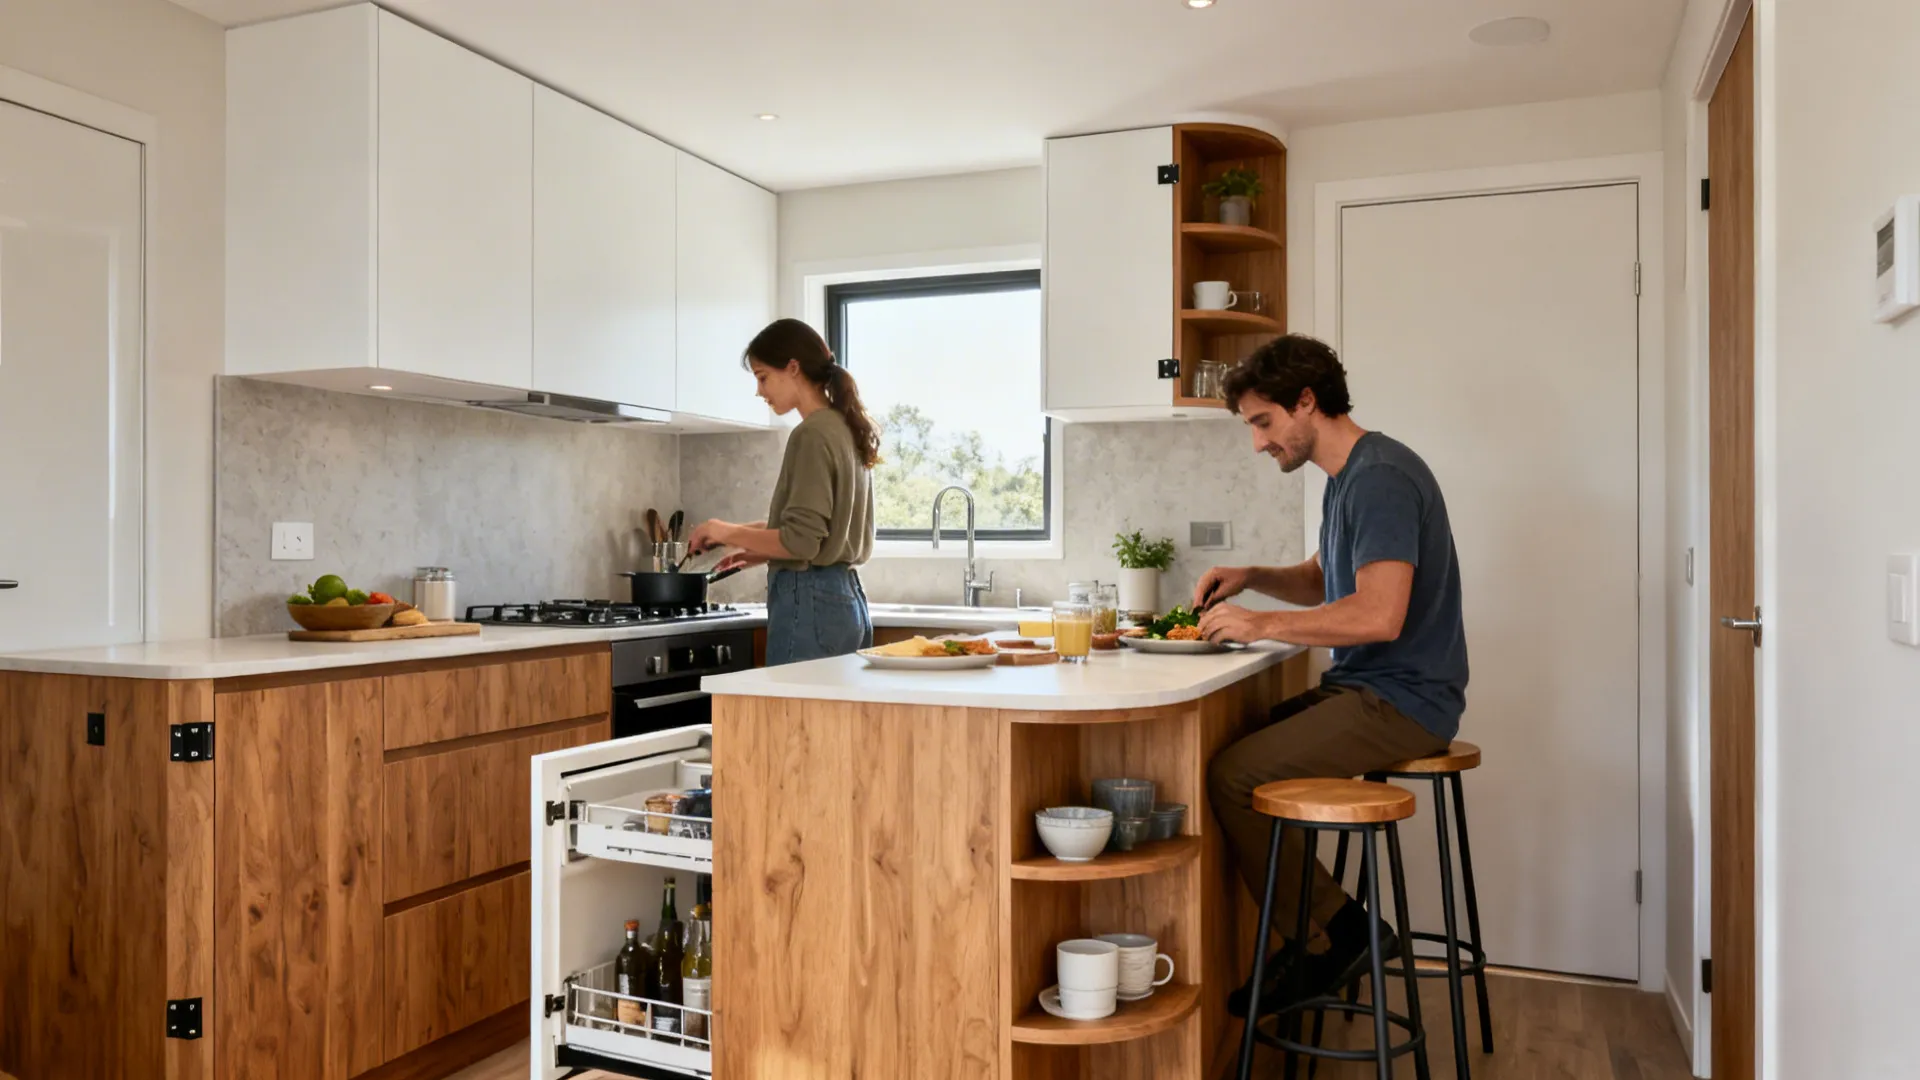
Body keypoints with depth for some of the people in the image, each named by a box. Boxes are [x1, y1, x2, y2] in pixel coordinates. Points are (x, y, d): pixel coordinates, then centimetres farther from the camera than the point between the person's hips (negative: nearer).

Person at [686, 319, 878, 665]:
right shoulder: (844, 429, 14)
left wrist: (729, 532, -6)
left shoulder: (812, 434, -12)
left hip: (810, 602, -9)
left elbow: (800, 540, -18)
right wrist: (758, 552, 19)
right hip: (846, 598, 9)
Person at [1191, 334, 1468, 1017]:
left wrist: (1259, 624, -19)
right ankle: (1324, 935, 14)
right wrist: (1250, 578, 8)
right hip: (1368, 690, 11)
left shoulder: (1381, 478, -18)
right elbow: (1324, 582, 27)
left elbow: (1379, 615, -28)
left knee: (1231, 775, -19)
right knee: (1232, 740, 11)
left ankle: (1336, 935, -2)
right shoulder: (1347, 477, 15)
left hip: (1402, 701, -11)